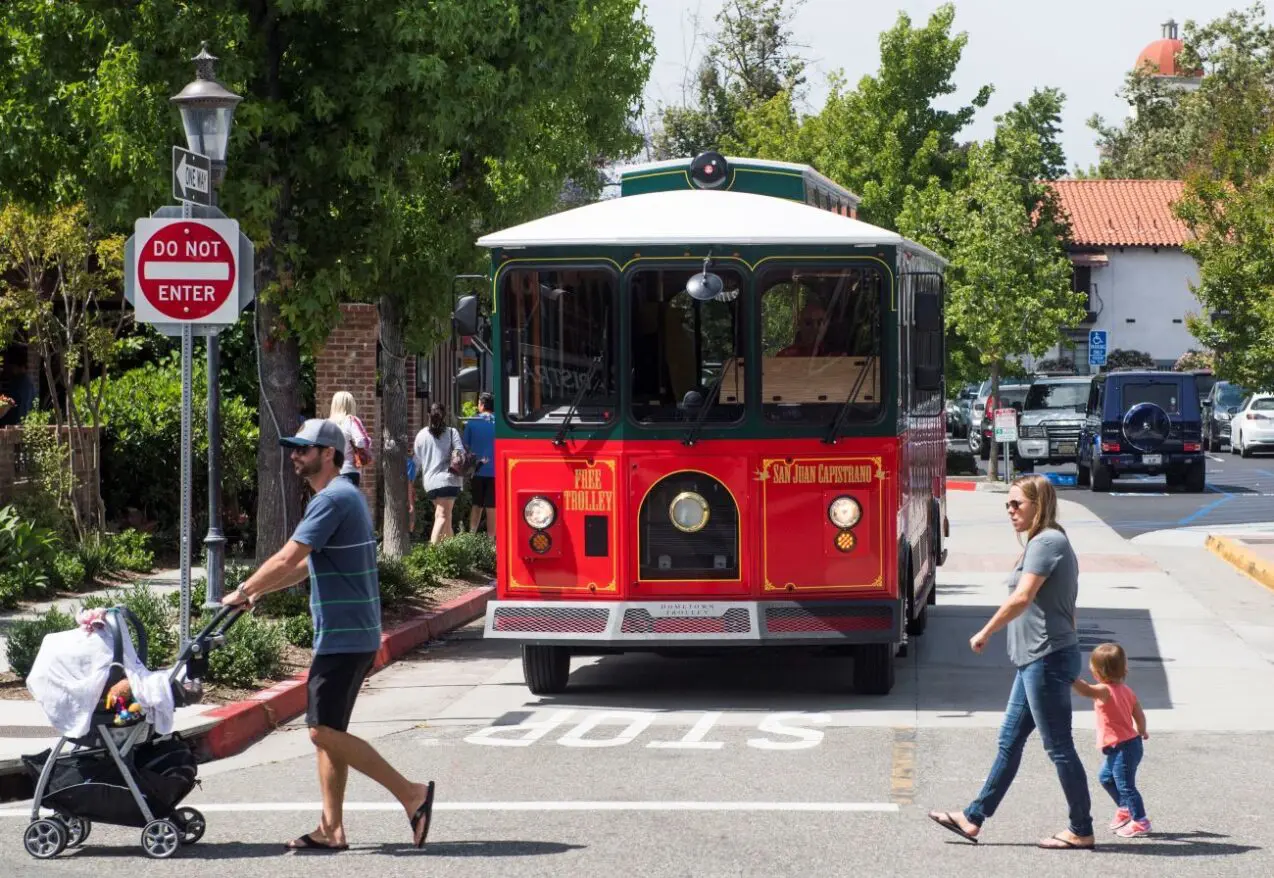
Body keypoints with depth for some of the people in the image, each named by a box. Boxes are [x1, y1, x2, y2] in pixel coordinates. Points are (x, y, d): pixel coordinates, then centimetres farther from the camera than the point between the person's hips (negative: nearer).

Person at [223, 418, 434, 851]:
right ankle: (332, 829, 12)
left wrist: (242, 592, -8)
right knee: (328, 732, 11)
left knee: (324, 730, -10)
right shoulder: (343, 496, 18)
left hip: (343, 637, -10)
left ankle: (411, 794, -9)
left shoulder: (332, 500, -16)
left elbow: (287, 559, -19)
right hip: (346, 635, 10)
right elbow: (307, 565, 26)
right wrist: (260, 591, 21)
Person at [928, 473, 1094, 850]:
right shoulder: (1049, 543, 17)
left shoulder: (1047, 542, -14)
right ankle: (973, 818, 18)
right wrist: (1071, 672, 25)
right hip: (1036, 659, 11)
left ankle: (1081, 831, 4)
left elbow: (1022, 597, -25)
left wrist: (985, 633, -15)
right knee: (1010, 740, 13)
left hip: (1047, 659, -11)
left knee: (1058, 746, -3)